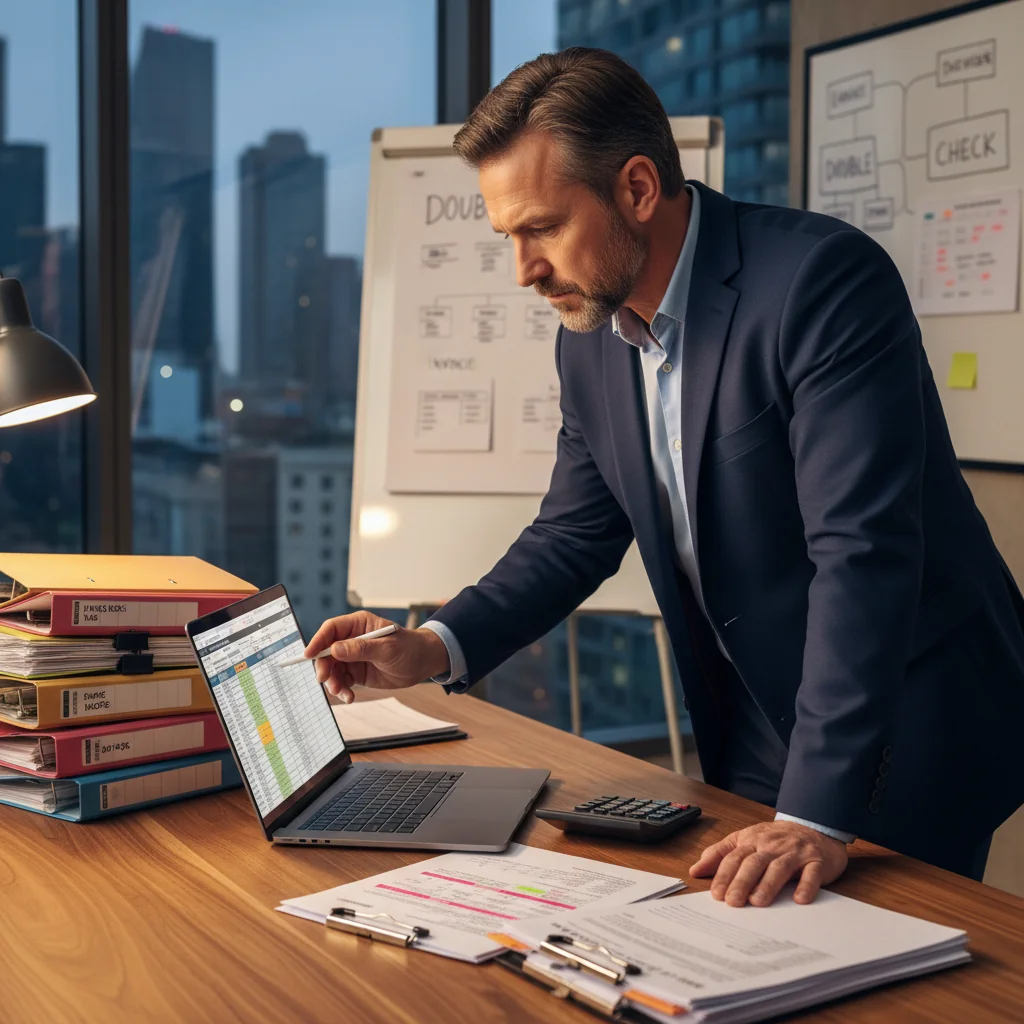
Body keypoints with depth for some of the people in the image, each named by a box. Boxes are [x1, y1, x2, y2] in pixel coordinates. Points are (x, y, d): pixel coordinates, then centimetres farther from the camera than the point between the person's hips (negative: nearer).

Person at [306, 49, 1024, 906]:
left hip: (909, 731, -6)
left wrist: (816, 814, -35)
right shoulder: (590, 338, 0)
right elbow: (576, 534, 9)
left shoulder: (826, 280, -24)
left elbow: (863, 551, -31)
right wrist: (431, 650, -7)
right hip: (753, 738, 7)